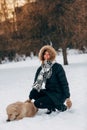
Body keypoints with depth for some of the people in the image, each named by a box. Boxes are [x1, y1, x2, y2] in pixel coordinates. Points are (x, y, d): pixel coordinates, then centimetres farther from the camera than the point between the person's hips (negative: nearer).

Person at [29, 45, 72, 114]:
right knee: (33, 93, -19)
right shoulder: (40, 69, 6)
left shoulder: (58, 67, -10)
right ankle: (51, 106, 1)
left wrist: (68, 98, -17)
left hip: (57, 95, -6)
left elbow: (64, 83, -12)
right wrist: (30, 98, -3)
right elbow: (36, 85, 6)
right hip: (47, 92, 6)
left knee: (37, 103, -22)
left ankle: (61, 106, -3)